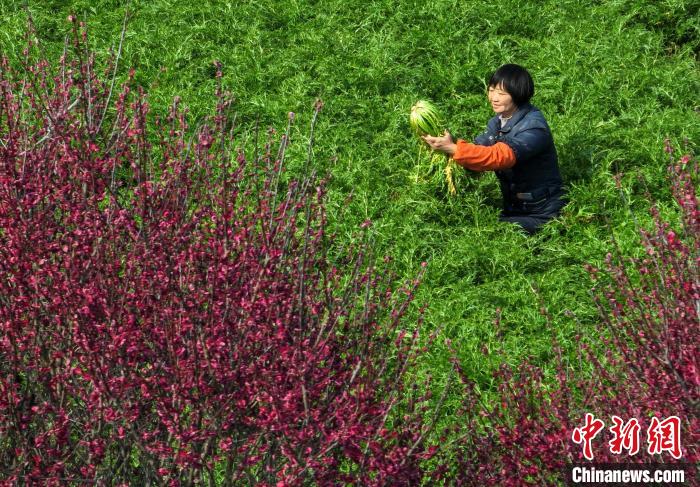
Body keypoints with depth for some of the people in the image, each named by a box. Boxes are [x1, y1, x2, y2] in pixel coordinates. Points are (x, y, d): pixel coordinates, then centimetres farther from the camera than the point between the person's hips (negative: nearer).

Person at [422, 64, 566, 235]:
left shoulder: (533, 127, -21)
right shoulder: (498, 122, 7)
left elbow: (499, 156, -33)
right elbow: (477, 149, -2)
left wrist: (453, 149, -38)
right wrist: (445, 145, -22)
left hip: (541, 214, -7)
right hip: (513, 208, 7)